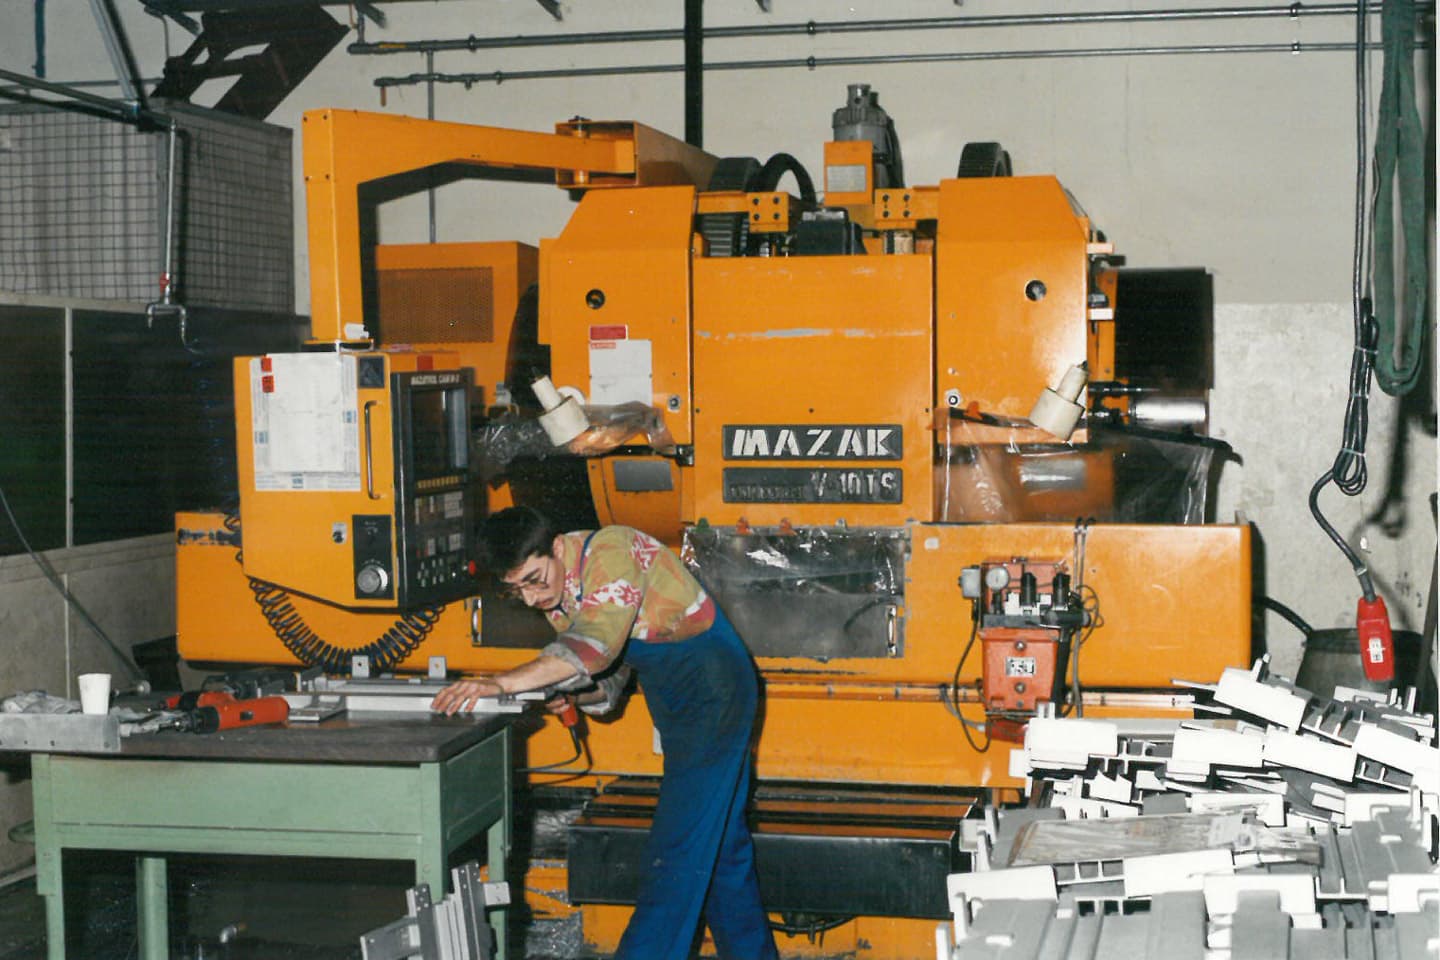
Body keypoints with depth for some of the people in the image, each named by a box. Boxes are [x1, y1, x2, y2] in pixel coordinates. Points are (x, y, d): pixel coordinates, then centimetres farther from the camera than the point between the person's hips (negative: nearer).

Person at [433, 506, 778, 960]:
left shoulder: (611, 550, -24)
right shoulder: (556, 596, 3)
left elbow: (597, 644, -40)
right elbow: (607, 685, 5)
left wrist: (502, 683, -46)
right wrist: (579, 689, -18)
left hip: (714, 684, -10)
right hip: (676, 700, 10)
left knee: (679, 841, -10)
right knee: (720, 835, 17)